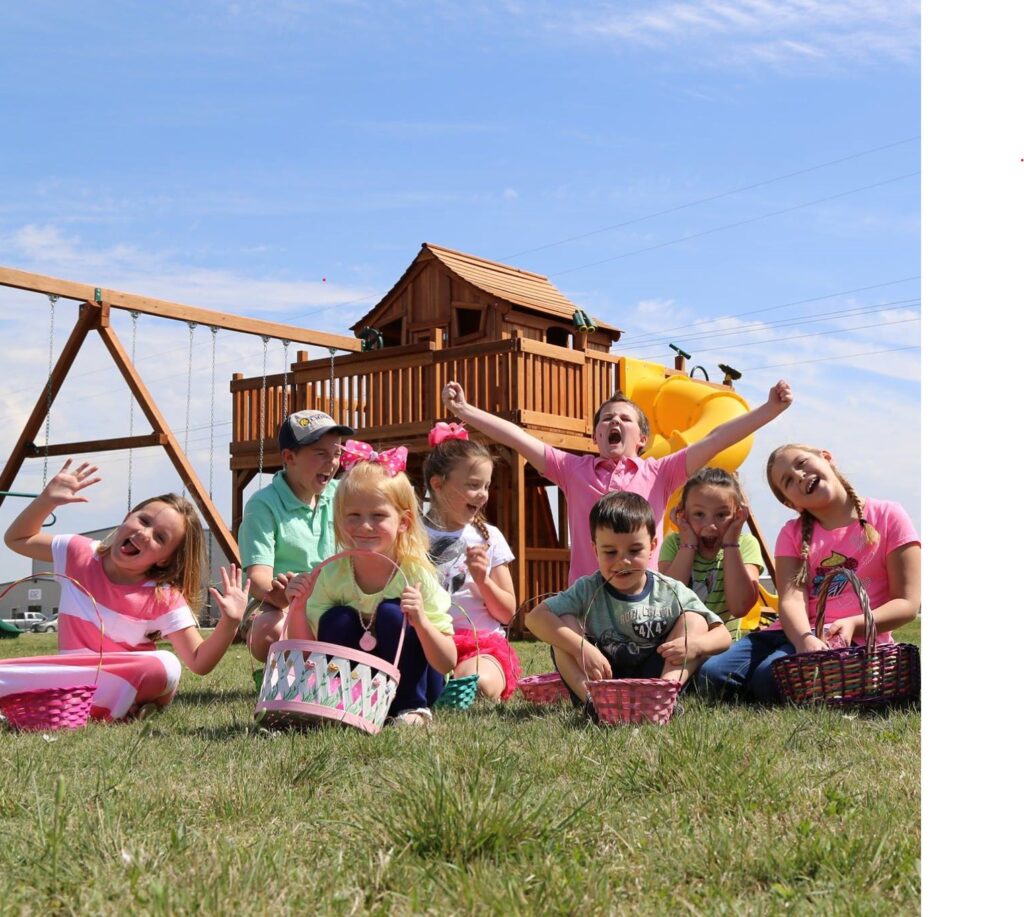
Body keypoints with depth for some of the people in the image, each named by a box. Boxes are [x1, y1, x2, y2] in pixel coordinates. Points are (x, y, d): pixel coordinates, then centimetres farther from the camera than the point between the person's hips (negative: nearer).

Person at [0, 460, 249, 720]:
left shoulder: (165, 599, -9)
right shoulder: (80, 555, 0)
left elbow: (199, 663, -13)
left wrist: (229, 623, -30)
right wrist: (46, 500, -2)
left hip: (123, 686, 0)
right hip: (65, 679, 1)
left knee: (165, 667, -36)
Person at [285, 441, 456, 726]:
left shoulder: (417, 576, -21)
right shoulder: (331, 576, -13)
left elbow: (447, 663, -21)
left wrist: (420, 622, -38)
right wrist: (297, 608, -25)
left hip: (410, 684, -2)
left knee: (391, 613, -25)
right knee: (335, 619, -22)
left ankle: (413, 708, -10)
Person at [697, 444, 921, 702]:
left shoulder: (888, 517, 4)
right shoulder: (793, 533, 15)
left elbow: (908, 603, -1)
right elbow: (791, 598, -4)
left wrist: (853, 624, -19)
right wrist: (804, 639, -28)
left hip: (853, 639, -5)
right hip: (796, 633, 5)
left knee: (772, 676, -33)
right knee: (712, 674, -19)